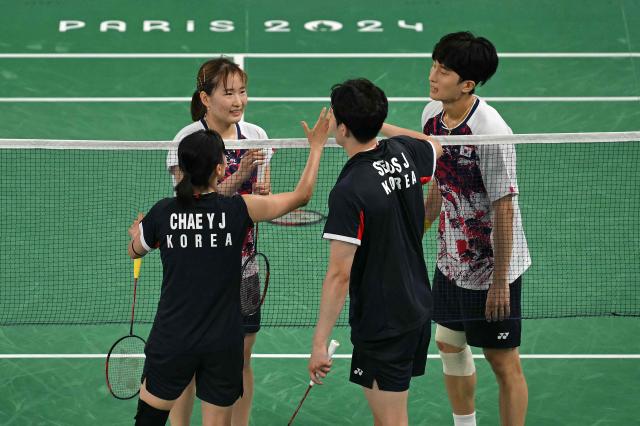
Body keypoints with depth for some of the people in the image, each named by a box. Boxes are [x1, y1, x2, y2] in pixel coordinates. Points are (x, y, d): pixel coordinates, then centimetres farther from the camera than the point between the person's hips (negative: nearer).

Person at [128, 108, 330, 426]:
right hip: (223, 346, -1)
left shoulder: (162, 212, -6)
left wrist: (136, 232, 40)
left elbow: (134, 251, 16)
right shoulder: (237, 209, -11)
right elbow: (301, 195, 1)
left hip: (171, 340, 1)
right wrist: (316, 147, 14)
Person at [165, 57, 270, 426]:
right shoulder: (188, 140, -12)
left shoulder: (256, 135, 3)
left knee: (242, 357, 10)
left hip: (243, 261, 4)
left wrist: (265, 196, -12)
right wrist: (238, 178, -29)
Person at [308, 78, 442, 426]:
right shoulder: (403, 153, -2)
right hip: (418, 309, 8)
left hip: (382, 325, -8)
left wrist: (320, 342, -18)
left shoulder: (348, 192, -24)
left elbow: (339, 275, -24)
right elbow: (435, 148, 26)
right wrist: (378, 124, 31)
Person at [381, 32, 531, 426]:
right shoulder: (433, 114, -3)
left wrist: (500, 281, -20)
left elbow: (504, 207, -23)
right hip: (452, 258, 8)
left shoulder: (491, 132, -27)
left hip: (493, 268, -8)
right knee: (450, 345, 20)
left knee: (503, 361, 2)